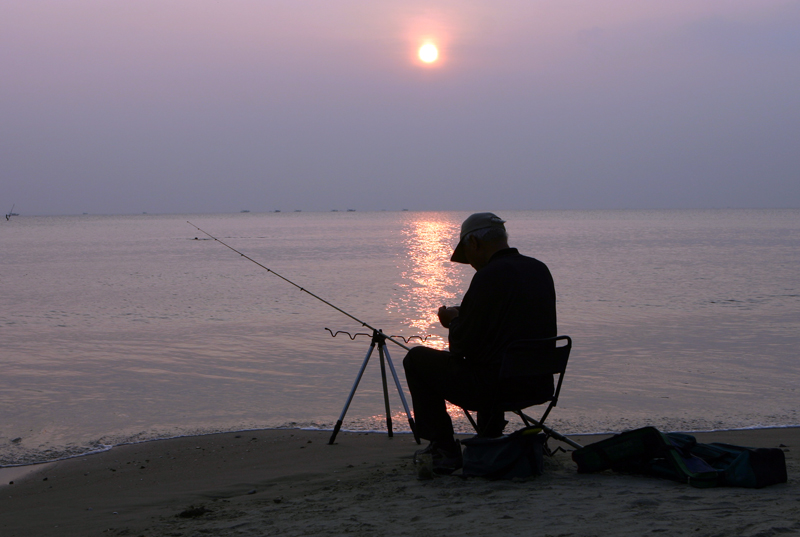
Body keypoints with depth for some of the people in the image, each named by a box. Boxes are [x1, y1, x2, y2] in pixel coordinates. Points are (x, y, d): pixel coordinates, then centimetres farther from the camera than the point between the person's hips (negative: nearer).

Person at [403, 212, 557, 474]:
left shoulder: (489, 276, -18)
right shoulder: (541, 270, 7)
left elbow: (463, 346, -15)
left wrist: (454, 321, 6)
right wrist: (463, 316, 19)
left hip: (494, 388, -8)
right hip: (539, 386, 8)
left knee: (416, 359, 10)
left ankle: (444, 449, 11)